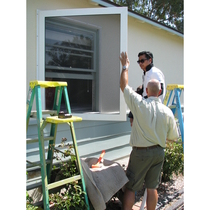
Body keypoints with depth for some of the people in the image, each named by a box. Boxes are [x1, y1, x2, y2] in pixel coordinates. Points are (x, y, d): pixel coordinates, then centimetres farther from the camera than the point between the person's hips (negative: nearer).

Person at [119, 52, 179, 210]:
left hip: (140, 152, -4)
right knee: (152, 188, 17)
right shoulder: (167, 112, -6)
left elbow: (124, 86, -4)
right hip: (159, 152, 4)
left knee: (130, 187, 7)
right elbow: (173, 137, 4)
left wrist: (125, 66, 8)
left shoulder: (140, 104, -15)